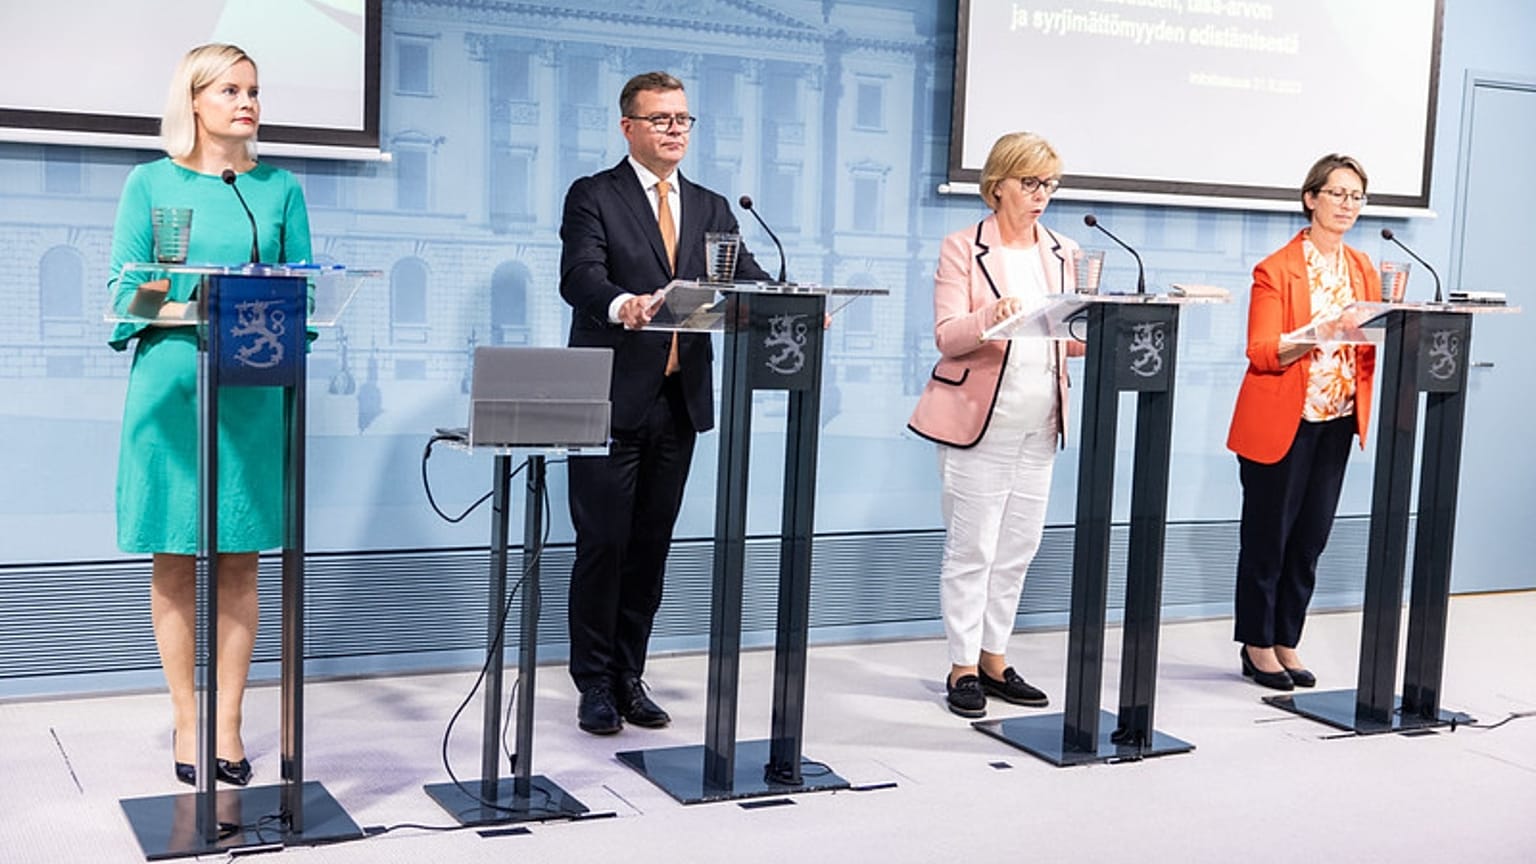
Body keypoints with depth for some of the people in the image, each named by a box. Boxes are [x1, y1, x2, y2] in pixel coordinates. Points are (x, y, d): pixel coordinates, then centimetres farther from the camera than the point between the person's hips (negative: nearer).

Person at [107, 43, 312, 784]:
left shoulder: (280, 189, 11)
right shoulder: (151, 182, 7)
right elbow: (123, 291, 3)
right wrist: (159, 298, -18)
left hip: (253, 390, 1)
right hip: (170, 383, -1)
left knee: (240, 558, 3)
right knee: (174, 558, 3)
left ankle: (228, 722, 10)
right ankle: (185, 720, 12)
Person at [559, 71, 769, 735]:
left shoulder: (711, 208, 15)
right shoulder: (593, 196, -1)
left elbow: (748, 278, 2)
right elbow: (579, 276, -17)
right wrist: (622, 304, -39)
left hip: (680, 400, 5)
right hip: (612, 400, -5)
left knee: (650, 547, 11)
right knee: (603, 545, -1)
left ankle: (630, 678, 21)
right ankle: (596, 685, 11)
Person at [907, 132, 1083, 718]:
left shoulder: (1063, 254, 13)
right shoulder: (964, 249, -2)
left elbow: (1070, 338, 16)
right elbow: (946, 337, -11)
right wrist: (991, 315, -30)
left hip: (1038, 426, 5)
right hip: (979, 423, -5)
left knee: (1017, 550, 9)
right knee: (971, 548, -3)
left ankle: (994, 659, 19)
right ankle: (963, 667, 7)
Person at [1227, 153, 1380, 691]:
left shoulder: (1364, 272, 10)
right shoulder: (1276, 270, -8)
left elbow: (1372, 352, 9)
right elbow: (1261, 352, -14)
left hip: (1337, 423, 6)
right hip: (1280, 422, -5)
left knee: (1311, 539, 8)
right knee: (1268, 536, 2)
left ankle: (1286, 643, 19)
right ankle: (1257, 645, 13)